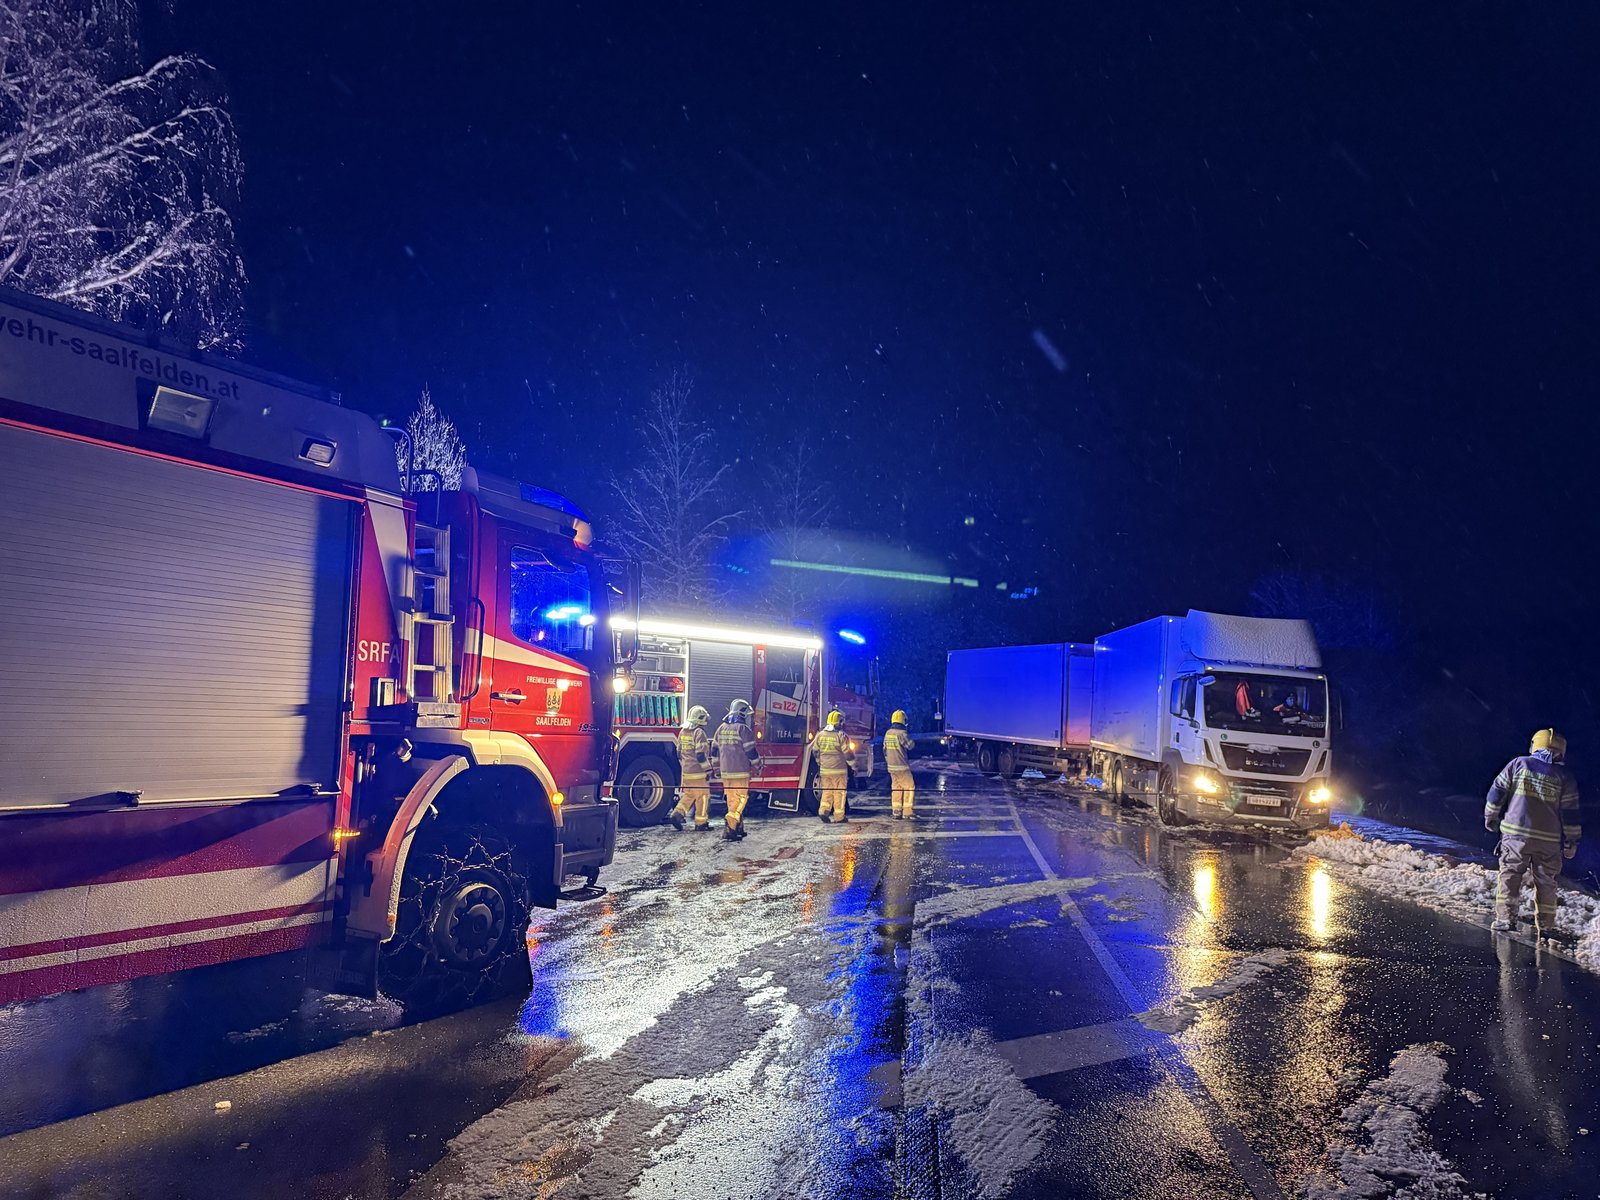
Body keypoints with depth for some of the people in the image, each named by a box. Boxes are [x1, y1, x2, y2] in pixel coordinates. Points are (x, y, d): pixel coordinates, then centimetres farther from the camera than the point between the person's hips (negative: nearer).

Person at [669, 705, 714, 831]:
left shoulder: (683, 732, 10)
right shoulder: (699, 732, -15)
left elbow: (679, 753, 17)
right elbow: (700, 755, -19)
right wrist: (708, 769, -12)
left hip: (685, 772, 7)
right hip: (698, 772, -7)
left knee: (688, 795, 18)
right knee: (702, 796, 3)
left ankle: (677, 814, 3)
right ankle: (701, 824, 6)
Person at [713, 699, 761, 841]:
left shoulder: (721, 728, 12)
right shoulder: (743, 729, -10)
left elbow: (714, 750, 18)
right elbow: (751, 751, -9)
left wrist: (717, 768, 27)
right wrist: (758, 766, 5)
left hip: (725, 772, 7)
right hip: (740, 772, -7)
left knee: (732, 801, 14)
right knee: (740, 799, -5)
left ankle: (738, 827, 21)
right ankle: (729, 828, -16)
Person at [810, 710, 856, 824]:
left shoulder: (820, 734, 4)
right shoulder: (841, 735, -11)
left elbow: (815, 751, 14)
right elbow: (848, 754, -10)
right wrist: (854, 766, 4)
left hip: (824, 769, 4)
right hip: (839, 769, -4)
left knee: (827, 791, 14)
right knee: (839, 792, 4)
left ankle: (823, 810, -3)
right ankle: (839, 817, 8)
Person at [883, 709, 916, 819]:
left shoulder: (887, 733, 7)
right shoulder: (901, 733, -17)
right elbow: (911, 746, -9)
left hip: (891, 766, 7)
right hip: (902, 766, -7)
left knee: (895, 788, 14)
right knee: (909, 787, 1)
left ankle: (896, 812, 14)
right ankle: (906, 813, -2)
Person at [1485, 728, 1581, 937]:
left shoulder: (1518, 764, -1)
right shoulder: (1565, 777, 0)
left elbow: (1497, 791, 1)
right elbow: (1570, 812, 1)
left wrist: (1491, 818, 13)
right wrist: (1571, 842, 9)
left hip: (1515, 833, -1)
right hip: (1548, 840, 1)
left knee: (1509, 874, 7)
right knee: (1545, 882, 13)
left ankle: (1505, 918, 0)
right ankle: (1545, 926, 16)